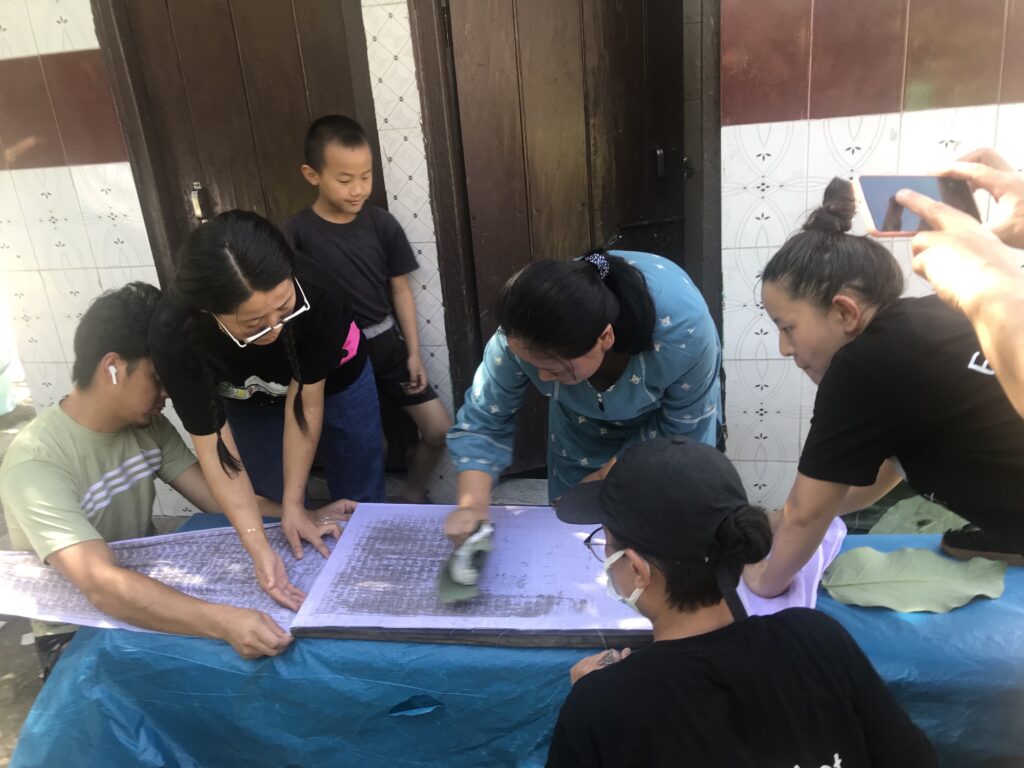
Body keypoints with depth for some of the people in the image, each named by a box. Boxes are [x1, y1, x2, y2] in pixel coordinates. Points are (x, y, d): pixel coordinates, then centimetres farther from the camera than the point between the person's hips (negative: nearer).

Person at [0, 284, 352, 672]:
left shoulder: (148, 427, -4)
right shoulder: (36, 462, -27)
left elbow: (219, 497, -5)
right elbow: (102, 586, -39)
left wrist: (309, 518, -19)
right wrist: (223, 621, -50)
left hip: (148, 592, 6)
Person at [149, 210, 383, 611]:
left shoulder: (317, 292, -41)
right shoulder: (174, 334, -38)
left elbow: (305, 400, -27)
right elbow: (213, 446, -29)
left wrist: (294, 503, -22)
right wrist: (259, 548, -36)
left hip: (333, 381, 0)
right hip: (248, 399, 1)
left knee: (360, 506, 9)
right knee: (271, 512, 5)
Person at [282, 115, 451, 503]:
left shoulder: (382, 223, -5)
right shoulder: (296, 232, -14)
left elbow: (401, 289, 3)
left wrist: (413, 351, 1)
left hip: (387, 345, 4)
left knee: (439, 430, 5)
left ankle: (412, 497, 30)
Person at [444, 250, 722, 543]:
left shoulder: (683, 329, -43)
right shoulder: (524, 337, -37)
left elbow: (681, 427, -24)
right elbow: (484, 419, -22)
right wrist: (472, 503, -37)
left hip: (664, 415, -1)